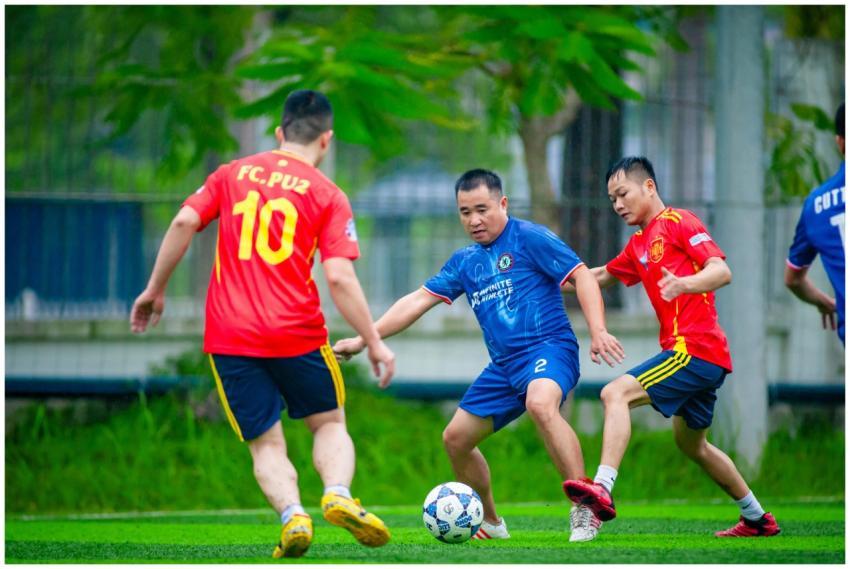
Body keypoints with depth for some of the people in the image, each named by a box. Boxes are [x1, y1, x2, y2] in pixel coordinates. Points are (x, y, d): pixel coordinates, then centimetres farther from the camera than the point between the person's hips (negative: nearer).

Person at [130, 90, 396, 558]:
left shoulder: (232, 174, 9)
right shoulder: (328, 196, 1)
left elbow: (184, 222, -2)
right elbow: (339, 278, -8)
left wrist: (155, 290, 7)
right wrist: (374, 343, -2)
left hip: (229, 338, 1)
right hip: (297, 334, -1)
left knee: (266, 443, 10)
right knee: (329, 423, 18)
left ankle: (292, 515, -18)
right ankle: (338, 494, -11)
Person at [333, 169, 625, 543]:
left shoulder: (528, 238, -4)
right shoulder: (465, 262, 16)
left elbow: (582, 276, -9)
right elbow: (418, 301, 19)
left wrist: (598, 332, -21)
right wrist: (363, 339, 14)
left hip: (548, 347, -8)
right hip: (504, 364, 8)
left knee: (540, 404, -38)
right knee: (456, 438, 8)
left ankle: (586, 510, -35)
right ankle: (490, 523, 27)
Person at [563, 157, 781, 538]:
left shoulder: (677, 221, -5)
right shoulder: (638, 246, 21)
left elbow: (722, 271, -17)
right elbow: (599, 277, 35)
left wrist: (684, 284, -36)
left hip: (695, 348, -10)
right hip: (690, 352, 10)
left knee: (616, 394, -23)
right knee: (691, 444, 23)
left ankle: (603, 488, -39)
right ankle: (757, 518, 35)